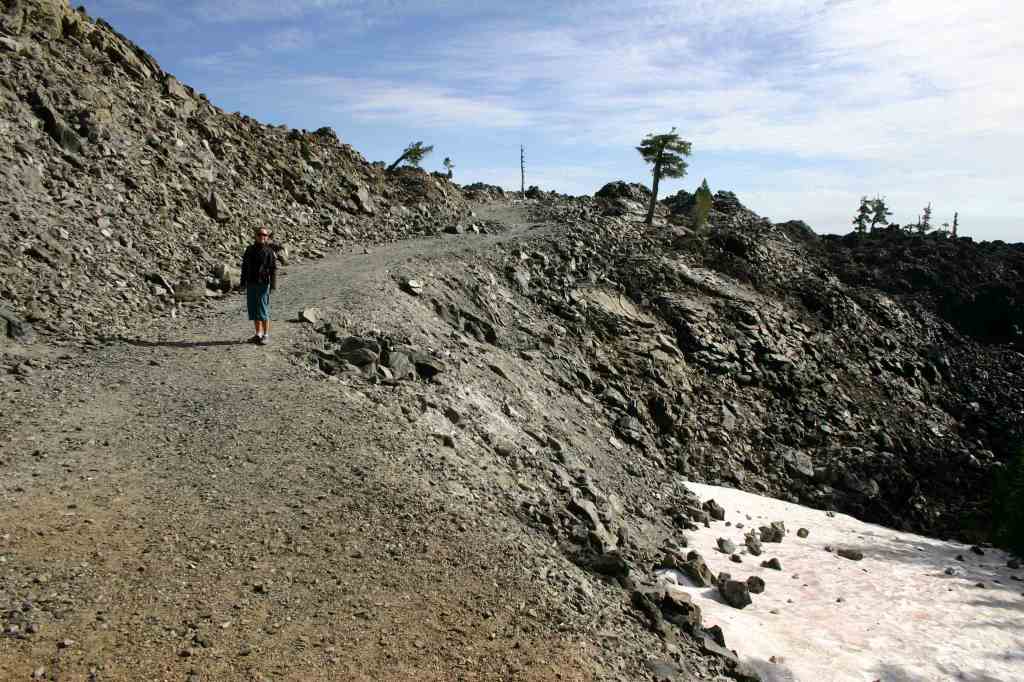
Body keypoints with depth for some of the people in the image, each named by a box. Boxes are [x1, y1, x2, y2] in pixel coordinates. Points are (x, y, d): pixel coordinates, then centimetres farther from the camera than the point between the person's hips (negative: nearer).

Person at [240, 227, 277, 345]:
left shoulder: (269, 252, -4)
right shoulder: (250, 249, 10)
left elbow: (273, 269, -8)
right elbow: (244, 266, 14)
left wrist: (273, 285, -15)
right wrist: (243, 282, 11)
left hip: (263, 284, -5)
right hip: (251, 284, 5)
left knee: (263, 311, -5)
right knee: (253, 310, 9)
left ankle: (266, 336, 3)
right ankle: (258, 335, 18)